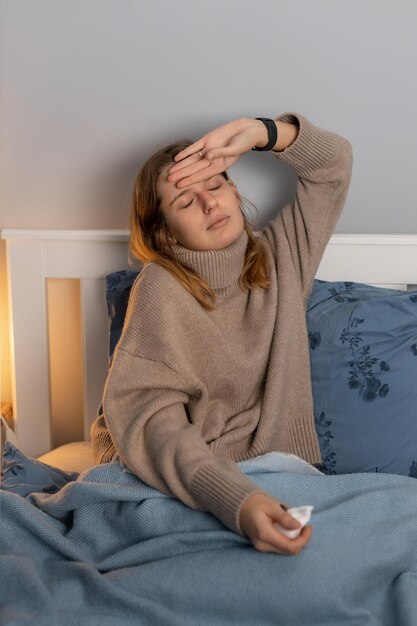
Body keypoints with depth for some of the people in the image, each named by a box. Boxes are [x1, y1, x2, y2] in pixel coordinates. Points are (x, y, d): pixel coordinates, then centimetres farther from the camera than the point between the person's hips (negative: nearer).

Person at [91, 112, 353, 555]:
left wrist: (260, 132, -10)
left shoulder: (278, 255, 2)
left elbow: (334, 163, 8)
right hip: (183, 476, -4)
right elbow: (152, 415, -23)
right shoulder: (161, 290, -13)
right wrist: (236, 502, -39)